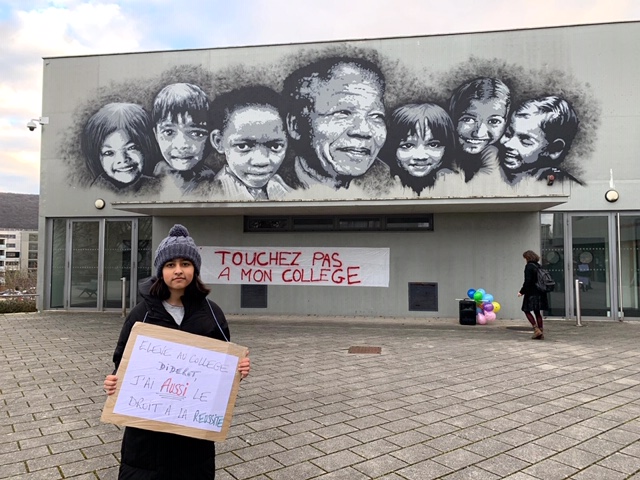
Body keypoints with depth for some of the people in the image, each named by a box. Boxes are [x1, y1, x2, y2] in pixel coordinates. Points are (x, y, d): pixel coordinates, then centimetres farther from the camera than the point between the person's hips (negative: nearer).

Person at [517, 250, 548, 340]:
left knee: (527, 311, 2)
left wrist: (522, 292, -9)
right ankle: (541, 333, 13)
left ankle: (536, 330, -6)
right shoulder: (539, 266, 12)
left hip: (532, 293, -8)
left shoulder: (529, 266, -12)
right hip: (540, 293, 8)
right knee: (537, 312, 11)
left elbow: (527, 281, -17)